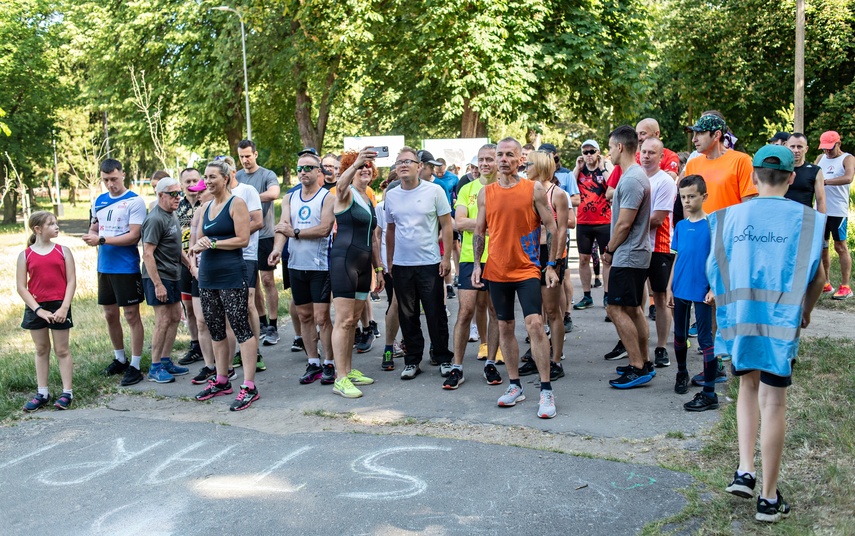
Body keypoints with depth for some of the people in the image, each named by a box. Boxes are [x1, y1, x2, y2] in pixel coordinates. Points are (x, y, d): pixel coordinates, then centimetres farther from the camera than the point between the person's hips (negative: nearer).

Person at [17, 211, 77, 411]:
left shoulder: (63, 251, 1)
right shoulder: (25, 255, 0)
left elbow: (72, 281, -2)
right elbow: (21, 287, -3)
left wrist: (64, 307, -11)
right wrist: (38, 310, -10)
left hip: (59, 306, -1)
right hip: (35, 308, 1)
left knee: (62, 350, 5)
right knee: (41, 351, 11)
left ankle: (67, 392, 10)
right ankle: (42, 393, 18)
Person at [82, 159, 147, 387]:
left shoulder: (134, 201, -10)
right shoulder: (99, 201, 10)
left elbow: (133, 236, -16)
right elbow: (93, 229, 16)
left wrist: (102, 240, -20)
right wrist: (91, 236, -7)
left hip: (127, 267, -7)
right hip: (104, 266, 7)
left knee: (131, 315, -1)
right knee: (110, 314, 15)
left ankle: (135, 366, 5)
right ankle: (119, 359, 30)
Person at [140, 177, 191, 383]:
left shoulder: (172, 215, 12)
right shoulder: (155, 219, -17)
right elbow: (147, 254, -21)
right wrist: (158, 284, -22)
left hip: (172, 276, 10)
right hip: (158, 277, -9)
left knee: (175, 317, 12)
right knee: (163, 321, -6)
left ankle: (166, 361, 22)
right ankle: (155, 367, 4)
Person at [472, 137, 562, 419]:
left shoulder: (534, 190, -3)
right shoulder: (486, 193, 6)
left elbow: (552, 228, -2)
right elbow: (479, 232, 12)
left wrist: (551, 265, -7)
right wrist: (476, 265, 4)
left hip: (527, 269, -4)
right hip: (497, 271, 4)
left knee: (535, 324, -13)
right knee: (505, 328, 9)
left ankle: (546, 390, -6)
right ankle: (515, 386, 21)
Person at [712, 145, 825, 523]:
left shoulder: (731, 216, 2)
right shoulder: (806, 219, -1)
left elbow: (714, 268, 5)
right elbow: (817, 276, 3)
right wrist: (806, 311, 21)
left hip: (739, 316, 2)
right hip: (781, 320, -2)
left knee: (749, 384, 23)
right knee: (773, 400, 4)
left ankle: (745, 471, 11)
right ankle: (769, 498, 12)